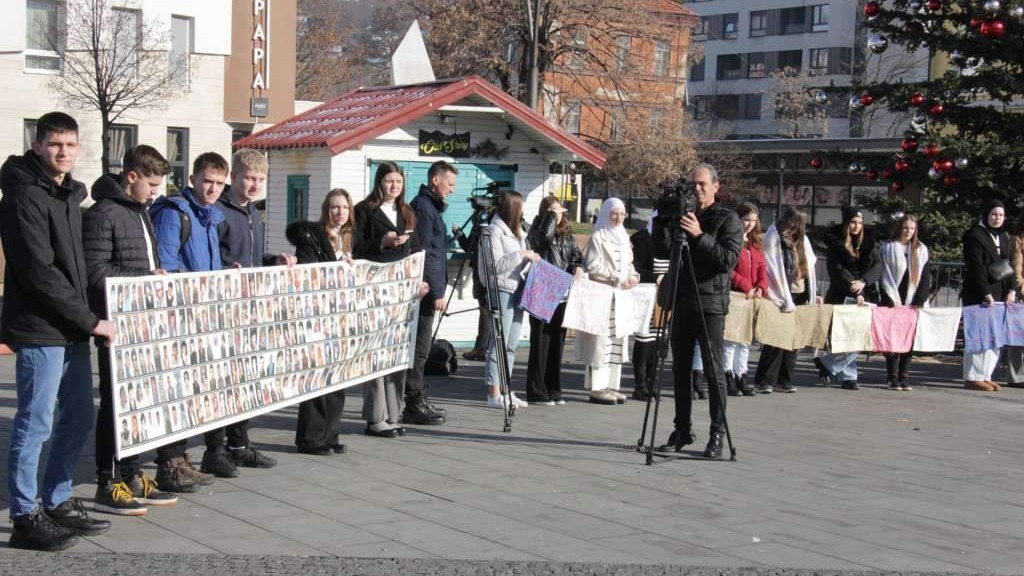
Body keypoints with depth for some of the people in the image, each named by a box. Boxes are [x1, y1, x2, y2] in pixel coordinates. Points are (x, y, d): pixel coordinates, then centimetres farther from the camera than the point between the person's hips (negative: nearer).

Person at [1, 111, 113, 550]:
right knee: (35, 424, -3)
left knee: (78, 418, 14)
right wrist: (89, 321, -16)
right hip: (39, 331, -9)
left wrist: (85, 320, 9)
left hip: (71, 331, 9)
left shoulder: (69, 194, 15)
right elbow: (39, 272, -19)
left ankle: (58, 504, 25)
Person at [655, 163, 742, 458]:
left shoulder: (728, 219, -1)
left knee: (713, 371, -4)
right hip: (682, 302, 6)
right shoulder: (684, 216, 15)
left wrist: (700, 235, -20)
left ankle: (717, 434, -1)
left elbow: (729, 259, -13)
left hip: (710, 304, -6)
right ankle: (683, 429, 18)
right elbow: (661, 250, 14)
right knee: (680, 369, 9)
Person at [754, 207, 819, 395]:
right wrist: (785, 300, -14)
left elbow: (809, 266, 17)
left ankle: (784, 380, 11)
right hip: (781, 297, -6)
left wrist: (812, 294, 10)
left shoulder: (802, 239, 14)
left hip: (799, 295, 6)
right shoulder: (773, 238, -7)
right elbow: (774, 271, -11)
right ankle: (764, 381, -2)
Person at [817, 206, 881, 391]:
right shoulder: (836, 242, -1)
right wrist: (855, 293, -18)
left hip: (865, 296, 4)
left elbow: (877, 266, 2)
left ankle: (825, 362, 13)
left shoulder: (868, 242, 11)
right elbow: (838, 271, -9)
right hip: (843, 297, -4)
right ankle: (848, 377, 5)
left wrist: (863, 282, -17)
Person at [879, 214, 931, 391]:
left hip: (913, 303, 2)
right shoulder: (888, 248, 2)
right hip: (893, 302, -2)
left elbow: (924, 278, 7)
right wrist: (893, 301, -9)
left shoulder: (921, 250, 10)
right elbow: (885, 276, -2)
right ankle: (892, 377, -2)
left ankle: (903, 376, 3)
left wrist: (919, 302, -4)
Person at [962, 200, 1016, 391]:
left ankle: (985, 377, 10)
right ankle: (972, 378, -4)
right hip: (978, 295, -7)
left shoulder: (1004, 238, 18)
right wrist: (986, 294, -19)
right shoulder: (975, 236, -6)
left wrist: (1011, 290, 1)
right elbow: (976, 267, -13)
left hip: (999, 295, 7)